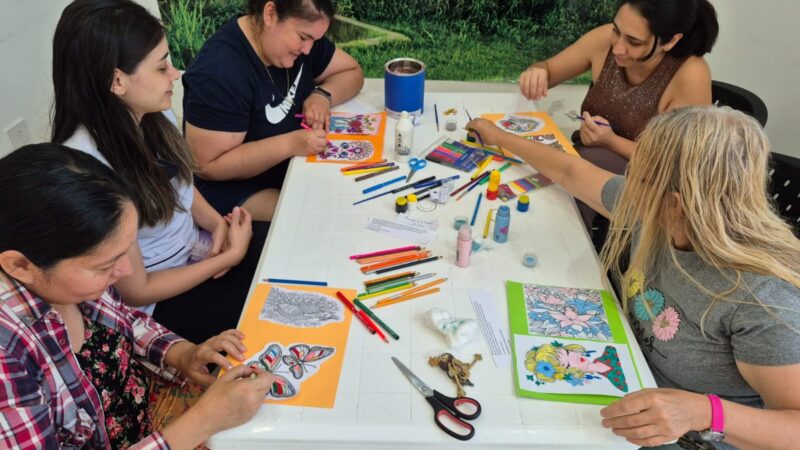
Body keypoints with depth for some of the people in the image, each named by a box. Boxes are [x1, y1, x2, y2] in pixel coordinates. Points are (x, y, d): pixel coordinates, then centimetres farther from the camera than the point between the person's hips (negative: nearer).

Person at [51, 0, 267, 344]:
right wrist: (231, 256, -17)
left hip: (195, 249, 7)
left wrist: (218, 222, -8)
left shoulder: (148, 117, -11)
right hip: (157, 306, -6)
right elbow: (136, 291, -22)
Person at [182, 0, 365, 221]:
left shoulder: (297, 34, -4)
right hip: (238, 189, -8)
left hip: (297, 165, 8)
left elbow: (352, 72, 6)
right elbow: (207, 165, -26)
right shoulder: (219, 72, -27)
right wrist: (290, 144, -33)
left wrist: (322, 94, -16)